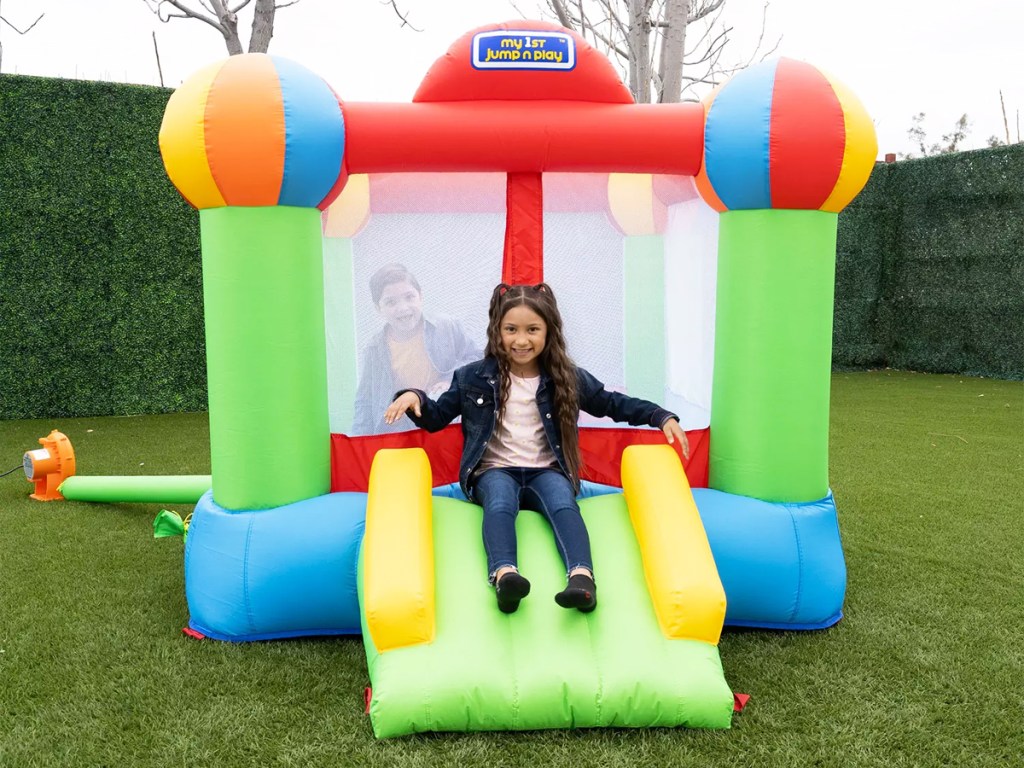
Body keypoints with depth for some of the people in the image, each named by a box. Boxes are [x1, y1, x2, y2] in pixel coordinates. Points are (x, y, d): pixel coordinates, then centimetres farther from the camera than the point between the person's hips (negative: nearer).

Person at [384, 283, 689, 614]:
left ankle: (582, 578, -54)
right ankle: (504, 575, -59)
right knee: (500, 502, -35)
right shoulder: (474, 377, 7)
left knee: (563, 503, -33)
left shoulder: (567, 378, 9)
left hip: (547, 471, 1)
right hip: (494, 471, -1)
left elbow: (612, 403, 18)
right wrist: (413, 396, -8)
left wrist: (662, 417, 9)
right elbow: (435, 417, 13)